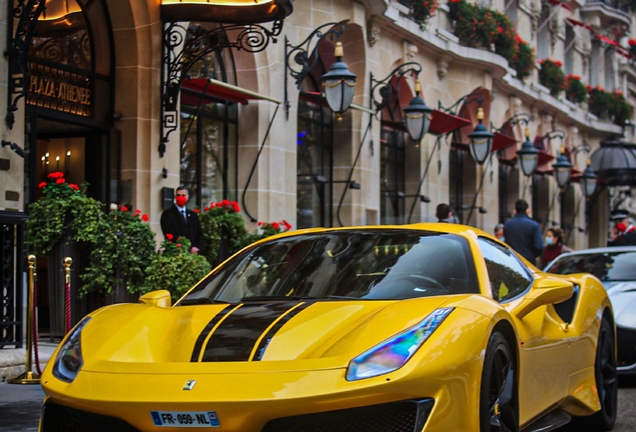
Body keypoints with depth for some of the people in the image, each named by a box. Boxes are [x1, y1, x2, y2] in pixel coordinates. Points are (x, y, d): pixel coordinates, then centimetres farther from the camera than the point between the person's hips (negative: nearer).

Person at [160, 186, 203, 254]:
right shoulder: (167, 214, 2)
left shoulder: (193, 215, 19)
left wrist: (196, 247, -4)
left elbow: (199, 234, 16)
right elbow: (168, 234, -8)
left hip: (192, 252, 5)